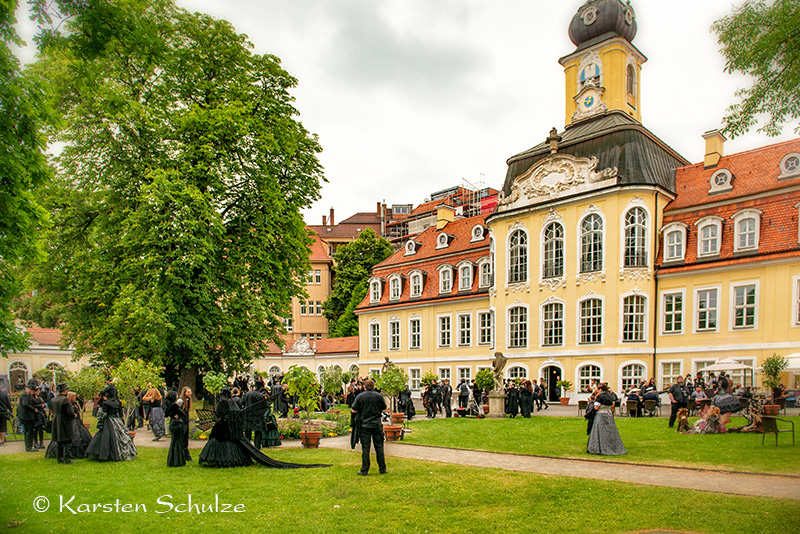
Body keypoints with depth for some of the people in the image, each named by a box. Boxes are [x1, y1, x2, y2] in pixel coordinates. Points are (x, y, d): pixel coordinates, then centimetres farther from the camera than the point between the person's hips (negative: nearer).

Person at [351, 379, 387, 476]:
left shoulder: (360, 397, -4)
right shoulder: (379, 396, -2)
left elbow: (354, 410, -2)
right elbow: (384, 409, 6)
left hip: (365, 425, -1)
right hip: (377, 425, 1)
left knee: (365, 448, 2)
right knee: (379, 447, 8)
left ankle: (364, 470, 5)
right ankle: (382, 469, 13)